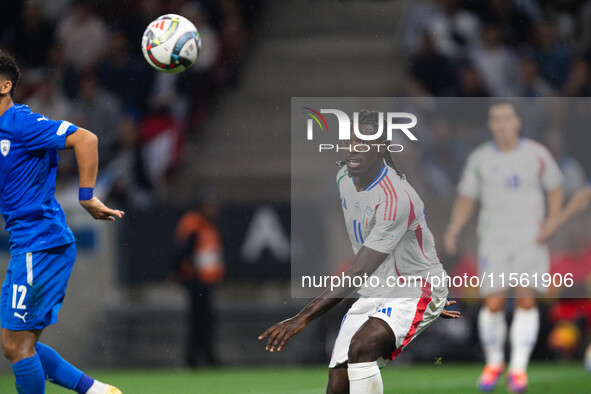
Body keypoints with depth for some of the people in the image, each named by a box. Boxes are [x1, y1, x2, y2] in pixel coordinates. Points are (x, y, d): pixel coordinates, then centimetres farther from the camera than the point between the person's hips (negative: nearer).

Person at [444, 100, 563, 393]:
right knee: (493, 304, -6)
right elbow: (465, 200, 9)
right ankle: (494, 363, 17)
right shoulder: (480, 159, 3)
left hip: (530, 237, -1)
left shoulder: (536, 154, 1)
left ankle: (518, 369, -4)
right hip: (494, 238, 1)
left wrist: (551, 226, -2)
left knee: (526, 300, -11)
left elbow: (554, 190, 11)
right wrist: (453, 231, -5)